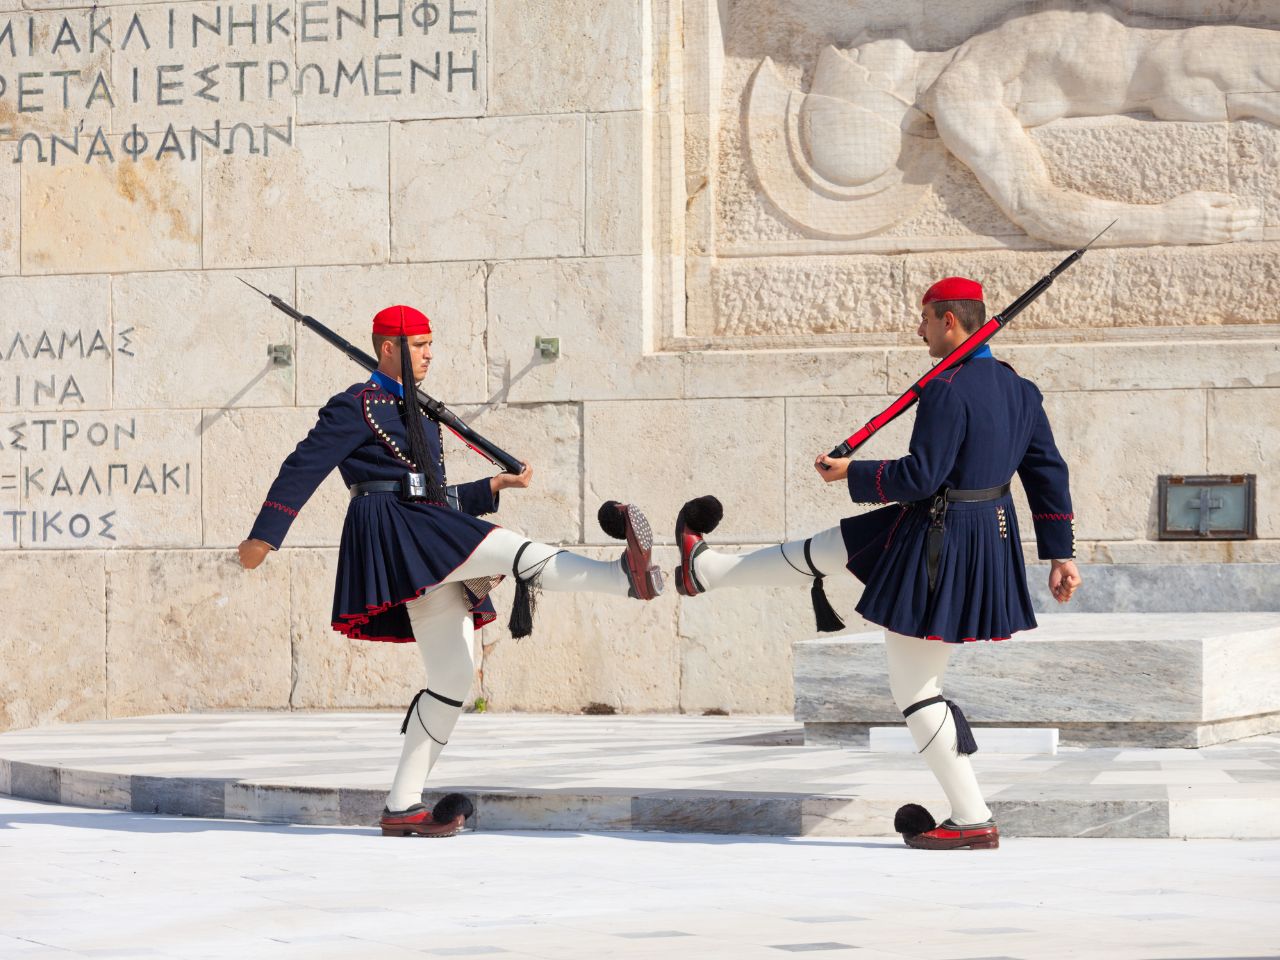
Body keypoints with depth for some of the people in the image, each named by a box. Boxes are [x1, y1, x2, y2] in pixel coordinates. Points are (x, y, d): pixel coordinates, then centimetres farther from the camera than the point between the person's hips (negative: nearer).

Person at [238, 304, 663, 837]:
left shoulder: (413, 415, 28)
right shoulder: (358, 406, 1)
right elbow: (305, 464, -4)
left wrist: (496, 486, 23)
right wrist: (265, 535, -9)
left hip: (432, 543, 9)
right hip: (393, 528, -9)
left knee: (454, 677, 3)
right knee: (518, 552, -28)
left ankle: (402, 807, 5)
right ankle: (627, 577, -49)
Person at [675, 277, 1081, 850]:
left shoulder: (947, 391, -22)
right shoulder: (1018, 390, 6)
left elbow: (920, 477, -23)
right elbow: (1049, 474, 8)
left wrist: (852, 473, -6)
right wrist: (1060, 556, 12)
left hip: (939, 551, -9)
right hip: (991, 538, 9)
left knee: (914, 690, 2)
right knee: (824, 551, 24)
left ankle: (973, 821, 6)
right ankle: (705, 571, 43)